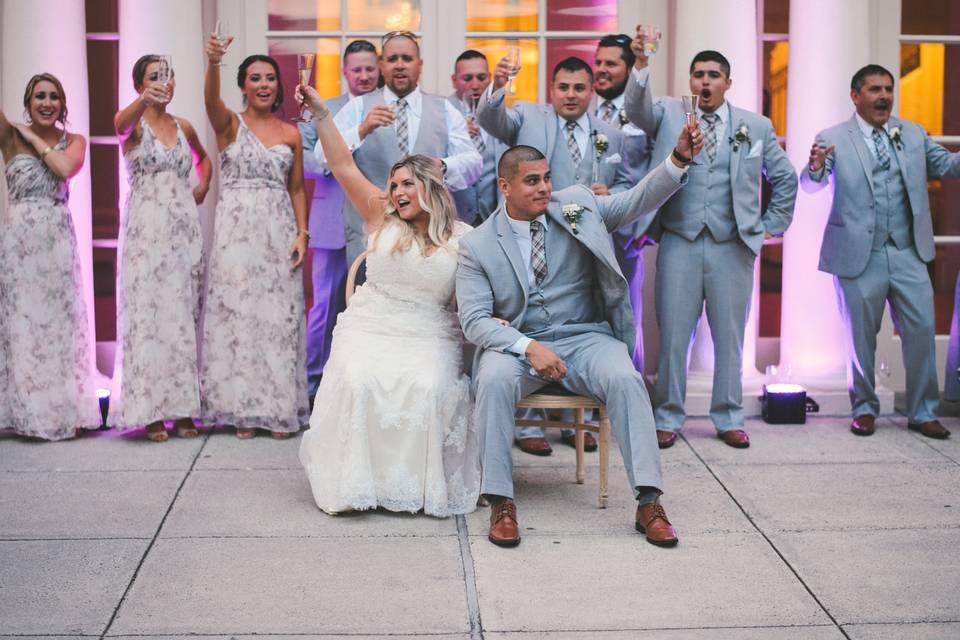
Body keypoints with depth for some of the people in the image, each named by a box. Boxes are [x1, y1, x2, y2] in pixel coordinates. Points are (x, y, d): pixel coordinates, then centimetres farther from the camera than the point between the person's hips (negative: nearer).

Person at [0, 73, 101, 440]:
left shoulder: (74, 141, 7)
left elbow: (66, 167, -14)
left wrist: (34, 139, -5)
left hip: (57, 238, 1)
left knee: (59, 320, 4)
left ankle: (62, 410, 10)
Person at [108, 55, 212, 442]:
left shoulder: (183, 127, 13)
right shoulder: (133, 123, -2)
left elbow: (203, 157, 33)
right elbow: (122, 123, -27)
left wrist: (203, 187, 12)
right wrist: (144, 100, -49)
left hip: (185, 228, 4)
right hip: (145, 229, -4)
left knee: (183, 314, 4)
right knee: (147, 312, -5)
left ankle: (183, 409, 10)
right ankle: (151, 412, -2)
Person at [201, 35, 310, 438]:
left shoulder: (291, 134, 9)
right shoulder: (230, 124, 1)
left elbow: (297, 189, 12)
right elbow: (211, 99, -21)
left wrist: (302, 234, -1)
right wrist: (213, 63, -41)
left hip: (279, 232, 2)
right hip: (236, 230, -2)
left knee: (279, 316, 2)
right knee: (237, 314, -1)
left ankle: (279, 410, 10)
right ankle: (243, 409, 9)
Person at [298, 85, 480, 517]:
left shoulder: (463, 239, 5)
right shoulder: (383, 219, 9)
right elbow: (343, 167, 5)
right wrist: (321, 114, 0)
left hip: (429, 337, -1)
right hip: (369, 329, 1)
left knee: (428, 390, -30)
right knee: (358, 383, -27)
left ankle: (421, 483, -13)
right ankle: (357, 480, -14)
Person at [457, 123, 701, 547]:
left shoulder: (576, 205, 5)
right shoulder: (478, 245, -1)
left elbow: (636, 202, 0)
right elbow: (473, 320, -7)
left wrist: (679, 158, -18)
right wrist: (528, 347, -23)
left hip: (584, 337, 1)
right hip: (517, 342, -1)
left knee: (625, 379, -28)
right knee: (494, 379, -34)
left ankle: (648, 501, -23)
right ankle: (500, 501, -25)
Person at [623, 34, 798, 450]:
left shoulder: (756, 126, 8)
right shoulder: (668, 114, 5)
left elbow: (784, 179, 15)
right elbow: (636, 109, -16)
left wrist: (771, 227, 9)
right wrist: (640, 65, -33)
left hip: (733, 247, 1)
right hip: (679, 244, -1)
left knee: (730, 336, 8)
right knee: (673, 335, 3)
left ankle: (729, 419, 19)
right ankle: (668, 418, 13)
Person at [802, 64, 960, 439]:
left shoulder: (913, 135, 10)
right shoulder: (833, 139, -2)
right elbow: (811, 185, -12)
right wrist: (815, 168, -35)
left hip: (907, 254, 3)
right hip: (859, 255, -3)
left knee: (922, 330, 2)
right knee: (861, 337, 7)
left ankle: (922, 413, 14)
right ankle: (865, 408, 24)